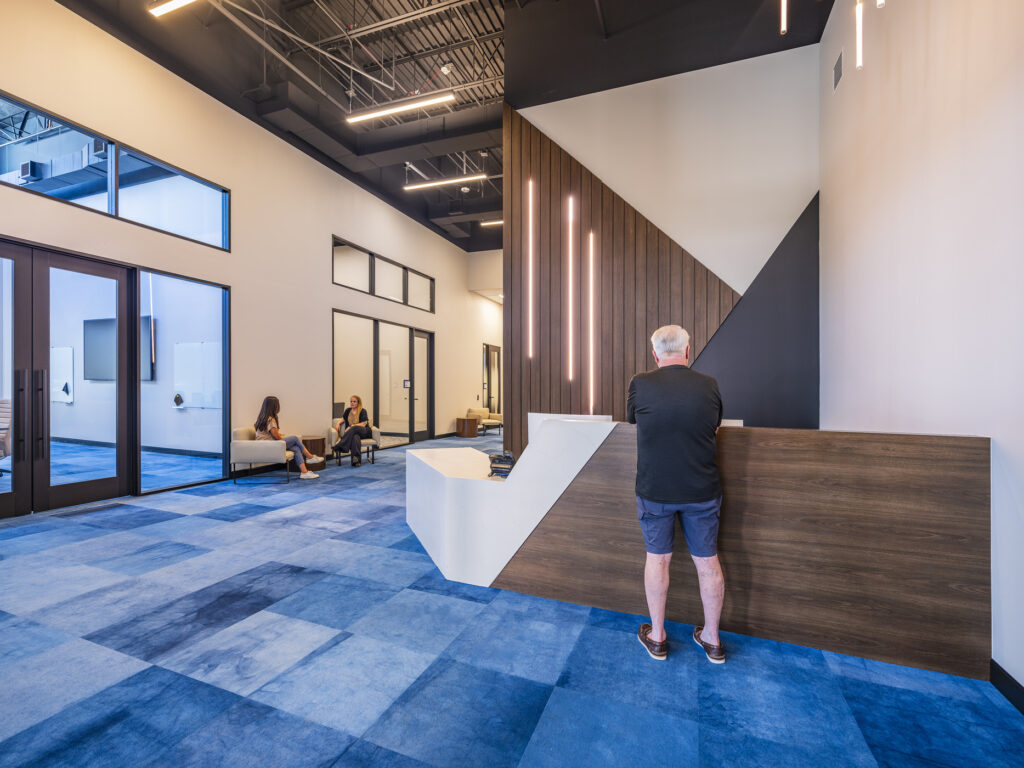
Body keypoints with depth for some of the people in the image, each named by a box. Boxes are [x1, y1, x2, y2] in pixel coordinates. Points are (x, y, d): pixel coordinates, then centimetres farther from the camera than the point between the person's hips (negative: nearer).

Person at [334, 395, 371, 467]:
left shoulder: (363, 411, 2)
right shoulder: (348, 410, 19)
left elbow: (363, 424, -8)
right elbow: (343, 418, 31)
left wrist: (351, 427, -17)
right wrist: (338, 423, 8)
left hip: (364, 432, -2)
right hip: (353, 433, 2)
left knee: (354, 428, -39)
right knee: (355, 437, -38)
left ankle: (341, 445, -41)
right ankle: (356, 459, -54)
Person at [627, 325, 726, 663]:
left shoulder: (641, 384, -12)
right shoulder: (709, 385, -5)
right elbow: (715, 425, 11)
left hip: (655, 491, -1)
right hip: (702, 492, 2)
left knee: (657, 559, 14)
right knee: (708, 562, 16)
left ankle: (656, 637, 29)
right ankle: (712, 638, 34)